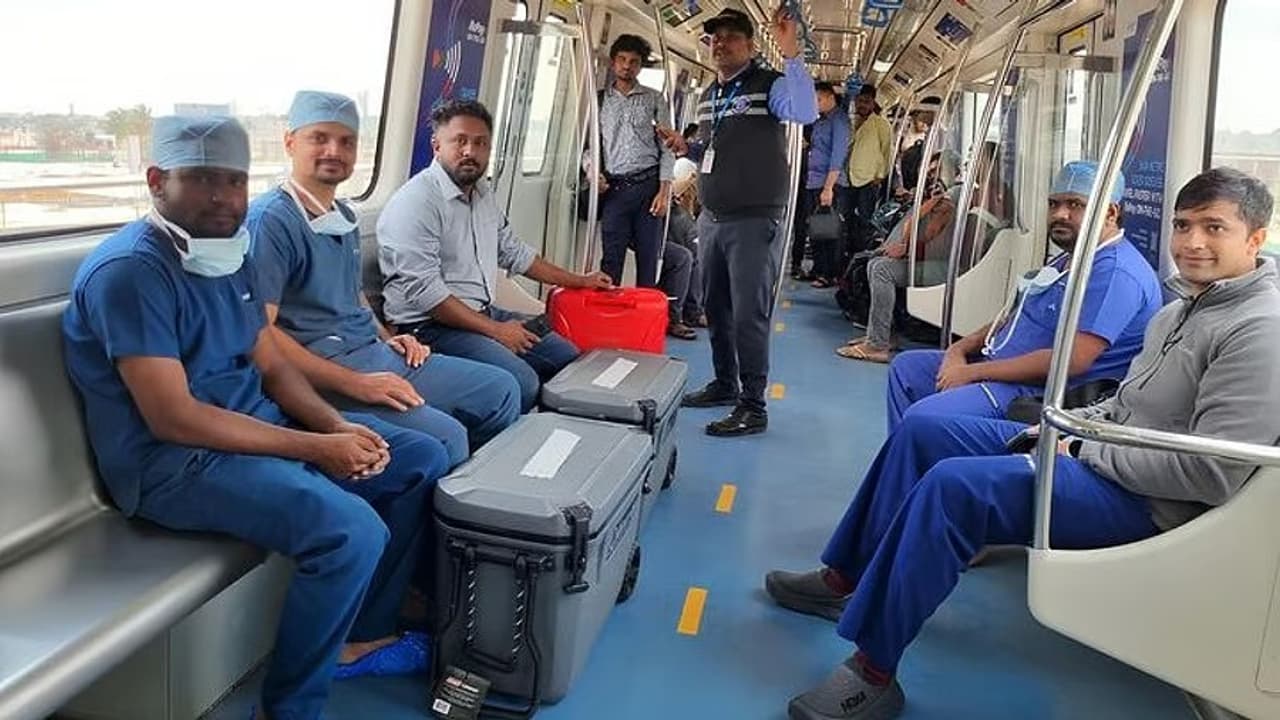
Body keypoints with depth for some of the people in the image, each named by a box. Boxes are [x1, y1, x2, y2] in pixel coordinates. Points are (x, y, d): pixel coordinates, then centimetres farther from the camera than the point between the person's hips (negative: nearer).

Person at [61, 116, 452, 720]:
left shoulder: (229, 252, 9)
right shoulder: (130, 270, -18)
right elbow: (173, 420, -23)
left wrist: (337, 426, -7)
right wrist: (318, 448, -22)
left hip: (261, 427, 9)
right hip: (173, 460, -9)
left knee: (423, 461, 6)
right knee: (352, 530, -30)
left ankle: (365, 634, 18)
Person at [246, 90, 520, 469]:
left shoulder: (343, 215, 16)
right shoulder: (270, 218, -13)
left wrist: (387, 337, 10)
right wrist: (354, 384, -23)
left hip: (376, 352, 9)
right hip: (323, 372, -9)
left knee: (501, 389, 8)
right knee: (445, 437, -28)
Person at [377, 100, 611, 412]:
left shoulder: (483, 193, 12)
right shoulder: (417, 201, -16)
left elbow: (514, 252, 24)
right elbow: (422, 291, -23)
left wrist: (579, 281, 26)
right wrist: (494, 330, -20)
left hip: (483, 312, 10)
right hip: (431, 324, -9)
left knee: (570, 358, 8)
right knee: (521, 383, -28)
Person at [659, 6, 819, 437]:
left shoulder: (770, 85, -6)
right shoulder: (708, 96, 17)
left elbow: (807, 114, -26)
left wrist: (791, 54, -32)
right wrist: (686, 147, 9)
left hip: (754, 220, -7)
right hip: (711, 219, 8)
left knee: (749, 315, -7)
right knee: (716, 308, 14)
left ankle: (753, 407, 0)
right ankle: (725, 384, 29)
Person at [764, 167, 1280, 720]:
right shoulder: (1185, 307, 13)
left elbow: (1212, 472, -24)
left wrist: (1083, 452, -16)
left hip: (1146, 502, -10)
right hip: (1098, 450, 10)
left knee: (953, 484, -29)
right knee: (921, 429, 3)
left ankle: (873, 673, -18)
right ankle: (848, 580, 11)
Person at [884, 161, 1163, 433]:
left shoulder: (1115, 273, -19)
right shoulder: (1069, 259, 16)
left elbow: (1069, 361, -27)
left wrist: (974, 372, -20)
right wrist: (959, 349, 2)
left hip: (1038, 391, -11)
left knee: (922, 419, -27)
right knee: (906, 366, 15)